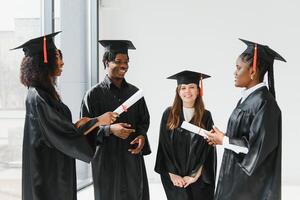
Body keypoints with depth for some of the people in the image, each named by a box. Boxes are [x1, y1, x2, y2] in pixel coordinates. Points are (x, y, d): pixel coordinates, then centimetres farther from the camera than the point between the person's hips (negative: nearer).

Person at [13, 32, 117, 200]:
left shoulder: (46, 92, 9)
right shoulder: (38, 97, -20)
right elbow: (65, 135, -19)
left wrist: (77, 125, 2)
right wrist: (98, 120, -11)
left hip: (56, 169, 9)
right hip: (48, 172, -9)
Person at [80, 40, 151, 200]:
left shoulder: (134, 92, 8)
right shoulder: (94, 94, -5)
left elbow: (144, 120, 15)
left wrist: (142, 136, -6)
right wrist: (109, 129, -21)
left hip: (133, 157, 4)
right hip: (106, 158, -4)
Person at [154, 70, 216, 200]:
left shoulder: (205, 116, -1)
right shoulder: (169, 114, -1)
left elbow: (208, 150, -3)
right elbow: (164, 147, -1)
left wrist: (195, 175, -10)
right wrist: (172, 174, -8)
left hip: (200, 179, 0)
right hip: (175, 179, 0)